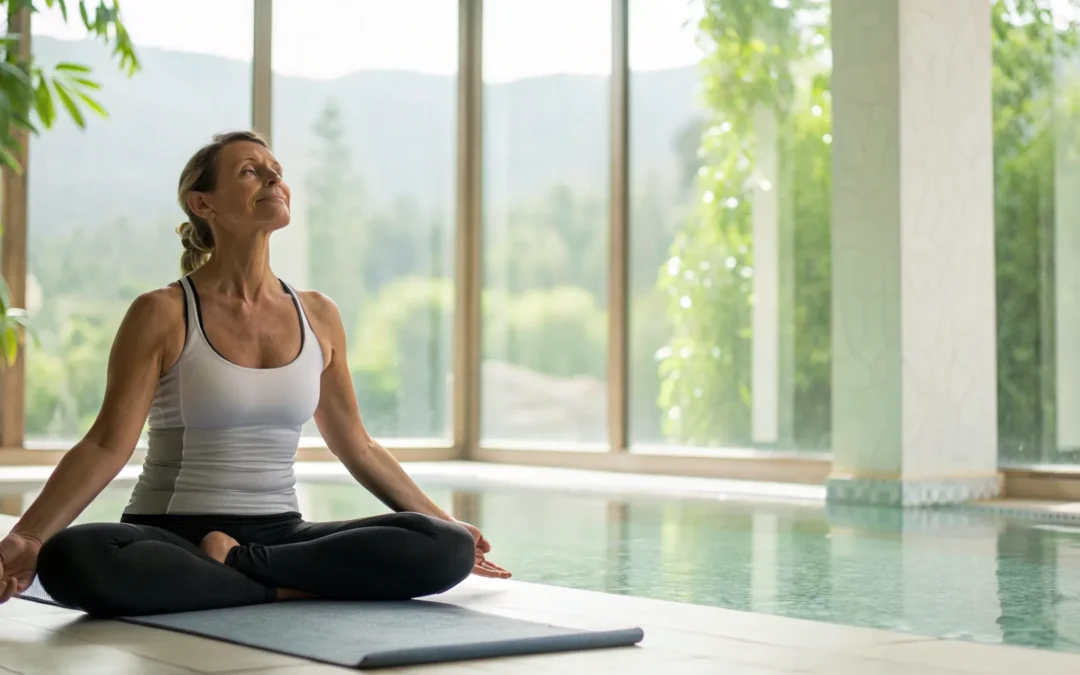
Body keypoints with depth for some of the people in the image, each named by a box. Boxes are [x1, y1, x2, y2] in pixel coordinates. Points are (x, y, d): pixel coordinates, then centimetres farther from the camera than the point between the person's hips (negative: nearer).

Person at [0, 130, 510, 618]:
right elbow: (107, 445, -12)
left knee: (446, 549, -21)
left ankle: (238, 564, -15)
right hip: (172, 540, -3)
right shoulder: (163, 314, -6)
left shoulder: (318, 317, 7)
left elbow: (357, 448, 16)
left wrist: (446, 524, 17)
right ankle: (293, 587, -22)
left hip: (278, 535, 3)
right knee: (70, 560, -39)